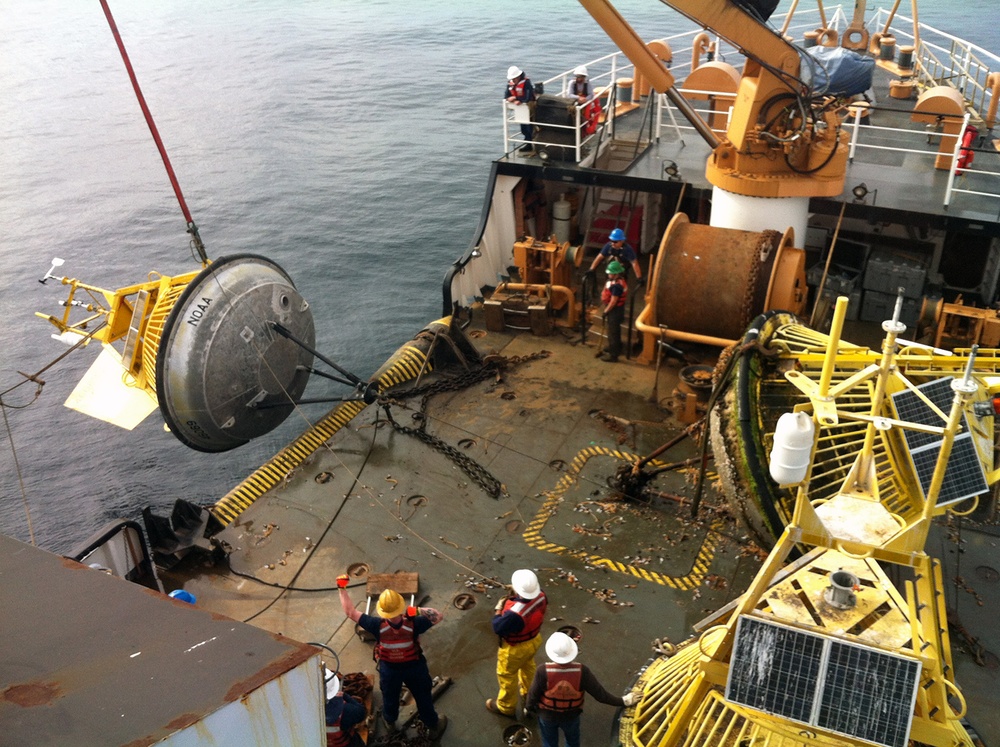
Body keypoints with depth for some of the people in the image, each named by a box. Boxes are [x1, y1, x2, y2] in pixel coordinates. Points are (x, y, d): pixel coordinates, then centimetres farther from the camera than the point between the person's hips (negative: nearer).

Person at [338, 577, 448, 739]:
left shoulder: (378, 626, -35)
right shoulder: (413, 624, -36)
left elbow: (350, 612, -27)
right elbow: (437, 616, -22)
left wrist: (342, 588, -21)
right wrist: (418, 610, -26)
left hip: (389, 669, 1)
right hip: (414, 667, -1)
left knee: (390, 698, 31)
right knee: (423, 698, 23)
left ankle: (390, 722, 58)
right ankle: (434, 726, 45)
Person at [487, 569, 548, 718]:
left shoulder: (515, 613, -45)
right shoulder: (540, 595, -24)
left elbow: (499, 628, -27)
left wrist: (498, 610, -12)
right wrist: (515, 594, -5)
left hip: (515, 649, -7)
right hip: (534, 639, 7)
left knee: (507, 676, 22)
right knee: (528, 666, 36)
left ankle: (505, 707, 45)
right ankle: (529, 691, 62)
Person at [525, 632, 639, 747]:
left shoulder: (543, 671, -34)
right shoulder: (581, 671, -31)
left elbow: (533, 694, -19)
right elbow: (599, 694, -22)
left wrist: (529, 708, 4)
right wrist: (622, 701, -9)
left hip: (547, 715, -1)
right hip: (571, 716, 1)